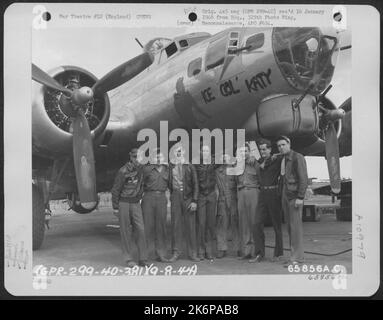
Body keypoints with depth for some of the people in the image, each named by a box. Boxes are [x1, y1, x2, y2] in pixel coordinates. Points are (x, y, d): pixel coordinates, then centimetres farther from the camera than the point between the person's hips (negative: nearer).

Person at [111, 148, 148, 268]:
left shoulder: (141, 169, 4)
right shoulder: (123, 171, -12)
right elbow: (115, 189, -8)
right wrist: (115, 207, -7)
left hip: (136, 203, 4)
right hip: (124, 203, -4)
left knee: (140, 229, -2)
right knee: (125, 232, 1)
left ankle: (142, 259, 5)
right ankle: (128, 259, 11)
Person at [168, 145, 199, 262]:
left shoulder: (190, 167, 4)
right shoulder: (170, 167, 7)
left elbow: (195, 184, 2)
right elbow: (167, 183, 12)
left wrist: (194, 201, -5)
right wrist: (169, 195, 2)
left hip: (188, 197, 0)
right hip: (175, 196, 1)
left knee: (190, 225, 2)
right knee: (175, 224, 1)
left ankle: (193, 253, 11)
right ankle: (176, 252, 10)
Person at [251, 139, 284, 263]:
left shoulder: (277, 160, -4)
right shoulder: (260, 161, 12)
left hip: (274, 193, -5)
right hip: (262, 194, 5)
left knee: (277, 225, 5)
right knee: (257, 224, -2)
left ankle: (278, 253, 17)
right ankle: (259, 254, 4)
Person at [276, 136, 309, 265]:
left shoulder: (297, 157, -8)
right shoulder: (282, 160, 16)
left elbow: (303, 178, -14)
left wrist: (300, 197, -19)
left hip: (294, 195, -8)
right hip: (285, 195, 8)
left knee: (295, 225, -8)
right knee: (290, 226, 7)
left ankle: (297, 256, -5)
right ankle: (296, 254, 13)